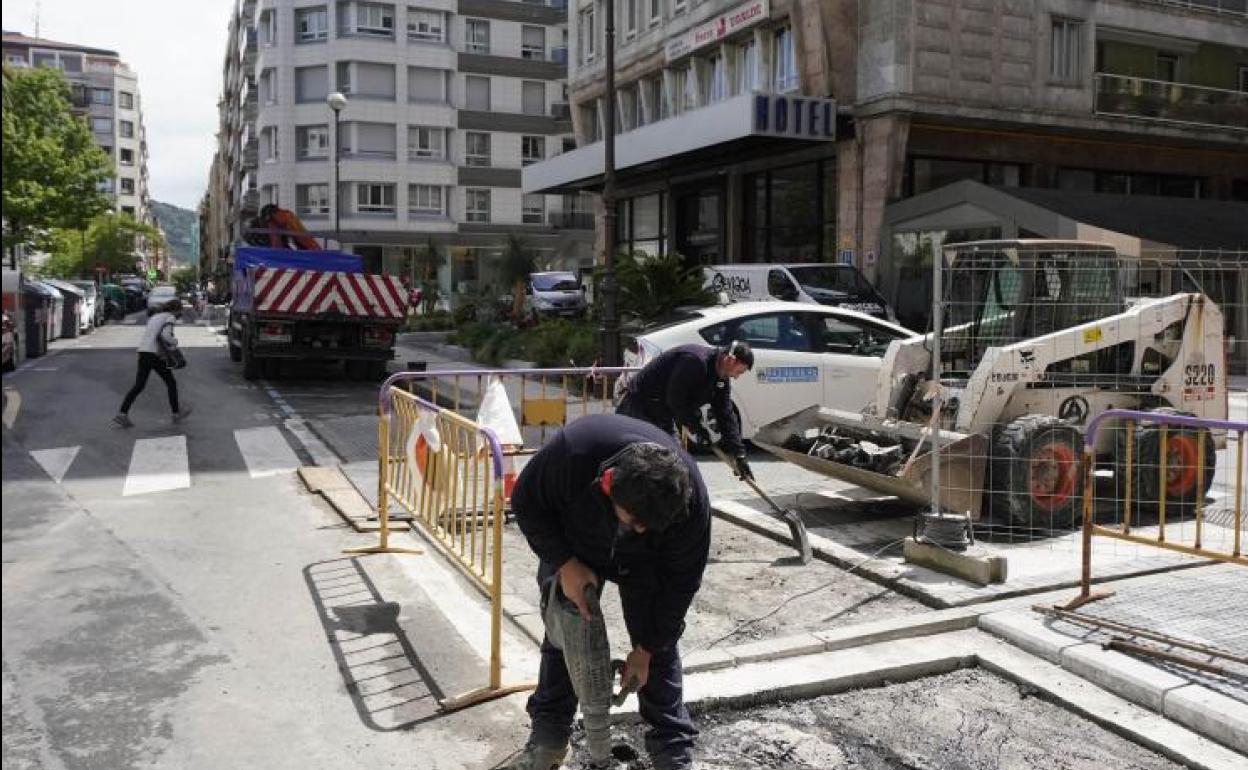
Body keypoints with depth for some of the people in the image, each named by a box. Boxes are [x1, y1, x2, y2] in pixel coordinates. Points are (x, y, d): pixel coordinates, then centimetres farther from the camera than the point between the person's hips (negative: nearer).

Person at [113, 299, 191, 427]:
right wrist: (174, 341, 1)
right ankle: (176, 413, 18)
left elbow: (148, 337, 21)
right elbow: (165, 335, -19)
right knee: (171, 383, 9)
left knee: (138, 386, 5)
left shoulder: (154, 317, 24)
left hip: (143, 353, 7)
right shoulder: (170, 318, -2)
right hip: (156, 355, -7)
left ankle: (122, 414, -5)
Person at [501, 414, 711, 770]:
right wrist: (565, 563, -29)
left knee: (660, 644, -4)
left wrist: (646, 649, -16)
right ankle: (548, 739, 21)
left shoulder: (691, 500, -39)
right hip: (573, 547, 1)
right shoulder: (572, 450, -44)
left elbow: (680, 581, -22)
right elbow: (526, 502, -22)